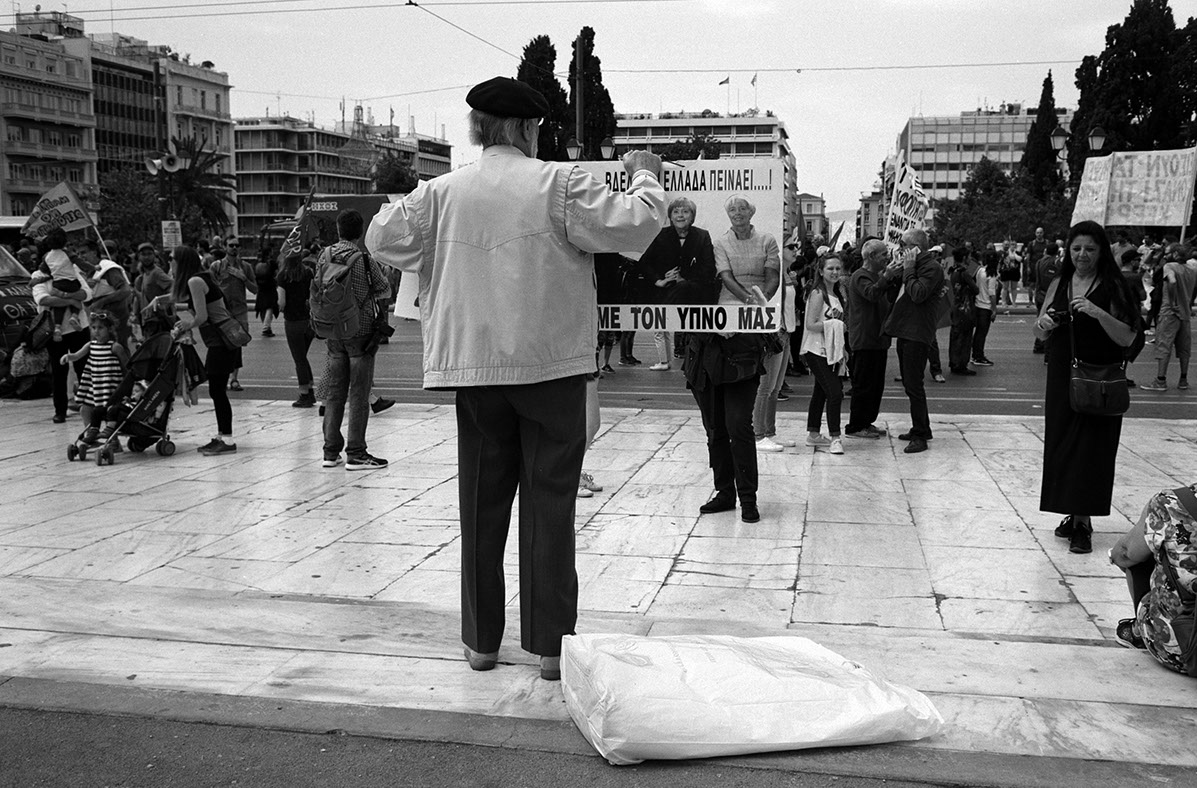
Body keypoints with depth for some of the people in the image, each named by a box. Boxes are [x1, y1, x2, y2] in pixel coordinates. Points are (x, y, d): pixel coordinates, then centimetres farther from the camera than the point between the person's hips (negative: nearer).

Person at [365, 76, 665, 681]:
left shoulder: (442, 192, 2)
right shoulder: (559, 184, -7)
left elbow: (382, 239, 9)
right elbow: (634, 226, -8)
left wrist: (404, 203, 27)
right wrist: (645, 177, 11)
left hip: (475, 365, 3)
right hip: (551, 365, -3)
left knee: (482, 501, 12)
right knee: (549, 502, 4)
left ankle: (481, 639, 20)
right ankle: (551, 643, 9)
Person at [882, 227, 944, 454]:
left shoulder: (932, 267, -12)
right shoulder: (916, 264, 18)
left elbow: (918, 294, -23)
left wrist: (908, 268, -16)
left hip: (917, 333, -10)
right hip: (905, 331, 10)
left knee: (914, 385, -9)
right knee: (909, 383, 16)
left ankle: (920, 435, -4)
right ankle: (921, 429, 26)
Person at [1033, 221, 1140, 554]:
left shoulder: (1112, 288, -5)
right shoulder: (1059, 285, 8)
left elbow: (1127, 338, -12)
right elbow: (1040, 335, 12)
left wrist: (1098, 313, -25)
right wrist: (1043, 323, -11)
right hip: (1062, 378, 4)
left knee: (1090, 449, -3)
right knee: (1061, 445, 7)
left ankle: (1083, 522, 2)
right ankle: (1073, 515, 20)